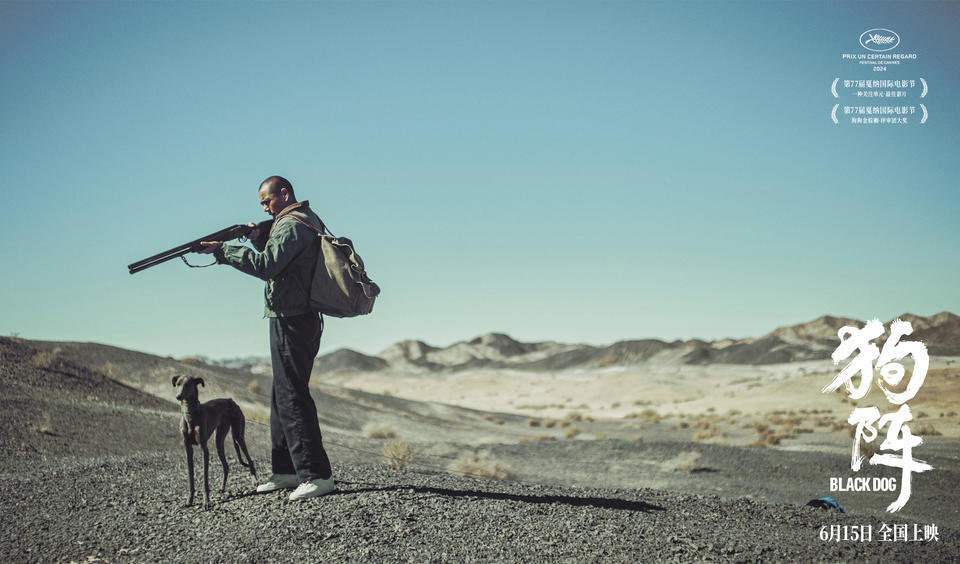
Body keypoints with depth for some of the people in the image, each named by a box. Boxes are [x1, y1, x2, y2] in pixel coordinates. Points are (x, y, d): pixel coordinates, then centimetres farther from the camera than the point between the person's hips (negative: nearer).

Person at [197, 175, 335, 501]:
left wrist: (223, 251, -19)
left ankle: (317, 474, -13)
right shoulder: (308, 221, 20)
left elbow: (266, 266, -25)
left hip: (290, 321, -11)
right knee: (283, 395, 15)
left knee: (292, 396, -11)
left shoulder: (291, 225, -13)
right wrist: (259, 242, 9)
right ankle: (286, 471, 20)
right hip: (302, 319, 11)